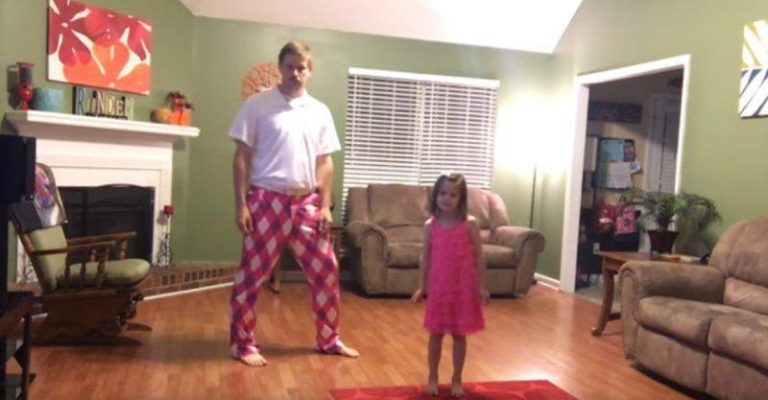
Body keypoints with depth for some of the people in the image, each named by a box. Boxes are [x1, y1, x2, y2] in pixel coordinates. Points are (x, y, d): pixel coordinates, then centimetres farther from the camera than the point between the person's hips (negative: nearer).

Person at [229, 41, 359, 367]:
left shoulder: (320, 112, 9)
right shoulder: (257, 104, -2)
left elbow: (325, 162, 11)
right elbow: (242, 157, -3)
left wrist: (326, 206, 3)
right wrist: (240, 204, -9)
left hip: (307, 203, 4)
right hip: (267, 201, -4)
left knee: (325, 271, 7)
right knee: (252, 274, 3)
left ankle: (329, 339, 23)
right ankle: (243, 343, 19)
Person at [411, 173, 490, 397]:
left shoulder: (470, 225, -7)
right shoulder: (430, 226, -2)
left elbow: (478, 257, -3)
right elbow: (426, 258, 5)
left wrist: (481, 287, -5)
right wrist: (422, 287, 6)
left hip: (463, 288, -1)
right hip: (438, 287, 1)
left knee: (459, 335, 9)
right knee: (436, 334, 10)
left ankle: (456, 380, 24)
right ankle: (432, 378, 26)